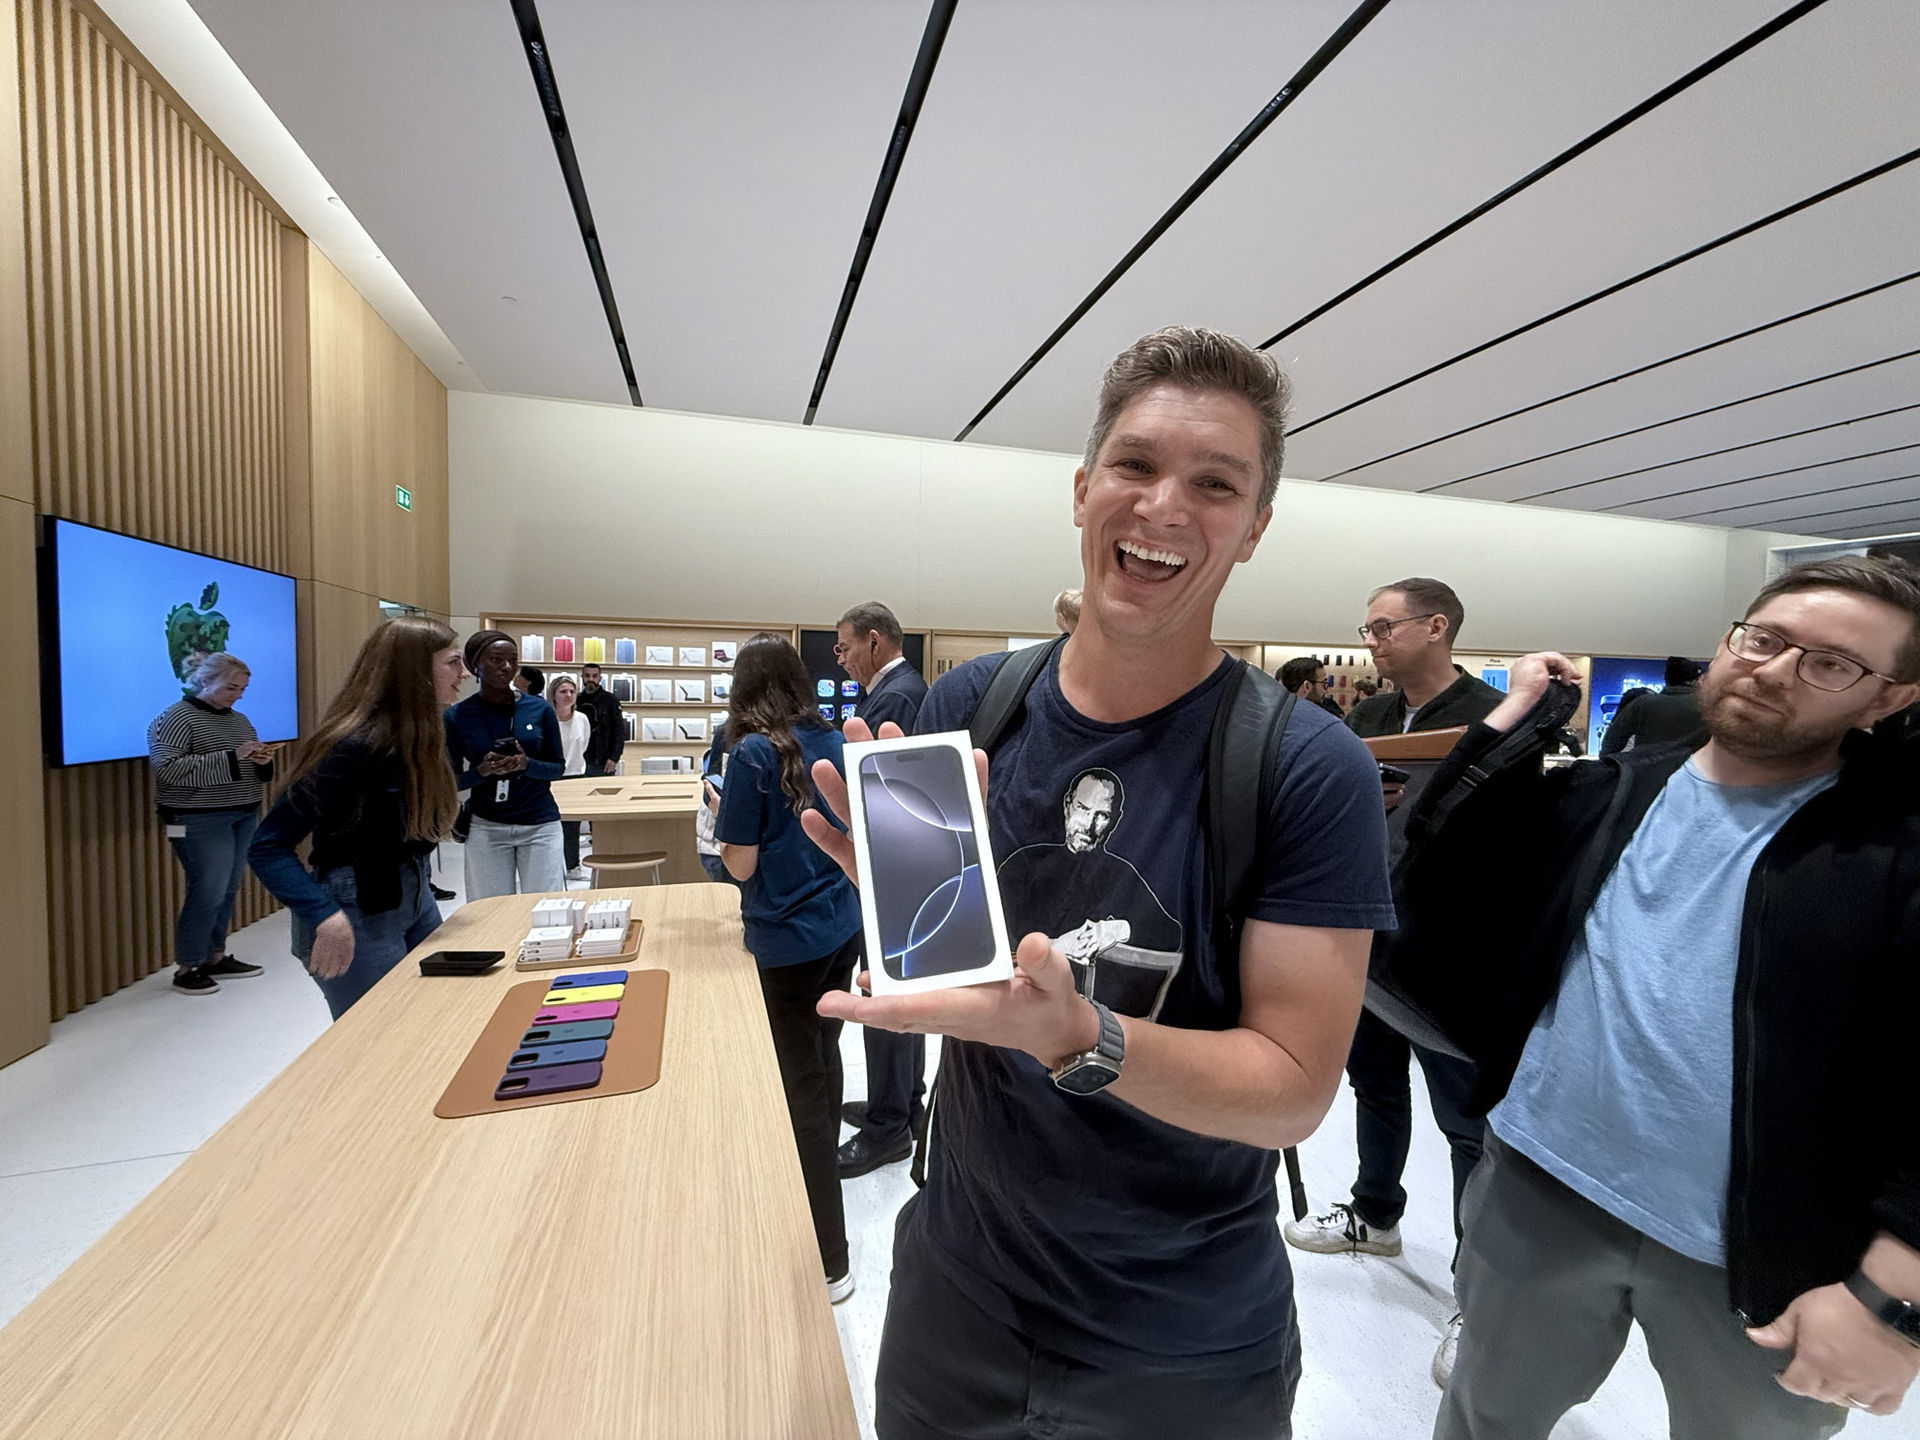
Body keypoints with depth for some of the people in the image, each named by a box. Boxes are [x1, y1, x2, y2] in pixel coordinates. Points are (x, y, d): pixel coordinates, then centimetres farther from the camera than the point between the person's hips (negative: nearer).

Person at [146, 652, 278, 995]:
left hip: (244, 816, 7)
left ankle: (215, 957, 21)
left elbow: (255, 772, 21)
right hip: (201, 821, -7)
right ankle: (186, 968, 6)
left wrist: (262, 762, -2)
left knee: (228, 891, 10)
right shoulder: (176, 718, -8)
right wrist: (231, 756, -24)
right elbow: (167, 769, -20)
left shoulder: (239, 720, 14)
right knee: (208, 892, -7)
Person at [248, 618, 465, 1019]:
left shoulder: (419, 733, 1)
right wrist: (325, 917, -32)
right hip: (358, 913, -8)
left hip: (415, 896, 8)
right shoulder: (355, 745, -23)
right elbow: (267, 846, -23)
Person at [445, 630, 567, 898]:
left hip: (540, 825, 0)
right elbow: (451, 780, 4)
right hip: (486, 827, 0)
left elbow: (559, 767, 4)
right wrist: (483, 771, -15)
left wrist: (527, 764, -15)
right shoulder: (457, 716, 0)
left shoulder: (540, 709, 1)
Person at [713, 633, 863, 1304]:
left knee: (801, 1084, 4)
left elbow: (741, 865, -13)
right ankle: (819, 1173, 49)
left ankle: (829, 1261, 16)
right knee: (823, 1056, 25)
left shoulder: (754, 754, -17)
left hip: (786, 941, -7)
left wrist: (720, 813, 3)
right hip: (842, 927, 7)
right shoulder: (836, 742, 2)